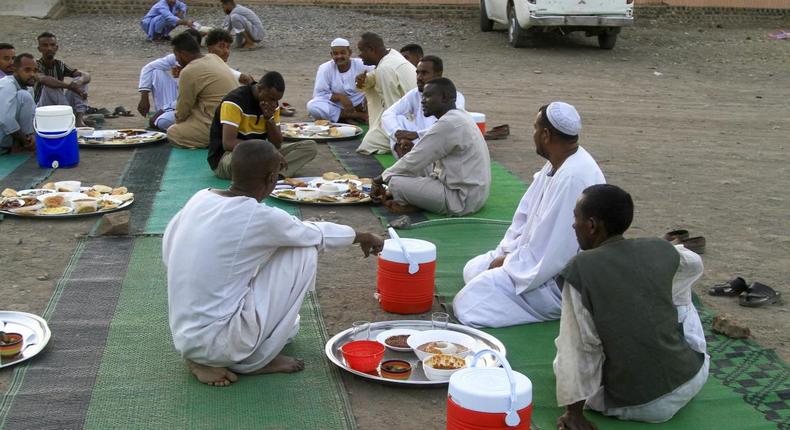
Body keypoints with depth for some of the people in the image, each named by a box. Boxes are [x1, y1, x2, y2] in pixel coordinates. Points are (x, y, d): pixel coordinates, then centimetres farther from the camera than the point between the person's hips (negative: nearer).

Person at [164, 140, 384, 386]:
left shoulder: (200, 199, 0)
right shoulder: (260, 218, -17)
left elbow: (169, 255, 13)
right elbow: (317, 235, 0)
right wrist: (362, 237, 20)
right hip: (217, 342, -8)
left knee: (290, 326, 28)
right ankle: (253, 361, 3)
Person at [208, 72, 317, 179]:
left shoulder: (272, 104, 3)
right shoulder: (235, 101, -20)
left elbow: (277, 144, 3)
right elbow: (228, 143, -29)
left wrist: (269, 118, -14)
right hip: (226, 156, -8)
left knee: (310, 147, -6)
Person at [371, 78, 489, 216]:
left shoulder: (448, 124, -20)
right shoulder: (459, 117, 12)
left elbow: (414, 161, -16)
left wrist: (383, 178, -1)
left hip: (462, 200, -11)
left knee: (396, 183, -16)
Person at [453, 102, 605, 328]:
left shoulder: (573, 178, -29)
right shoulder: (556, 165, 4)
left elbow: (552, 253, -28)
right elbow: (527, 213, 13)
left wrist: (508, 263, -15)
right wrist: (507, 253, 2)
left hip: (562, 281, -10)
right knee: (473, 269, 15)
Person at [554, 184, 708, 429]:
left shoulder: (580, 269, -15)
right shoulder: (661, 250, -2)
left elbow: (580, 345, -13)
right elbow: (695, 265, 22)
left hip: (634, 405, -3)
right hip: (692, 379, 3)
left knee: (567, 351, 24)